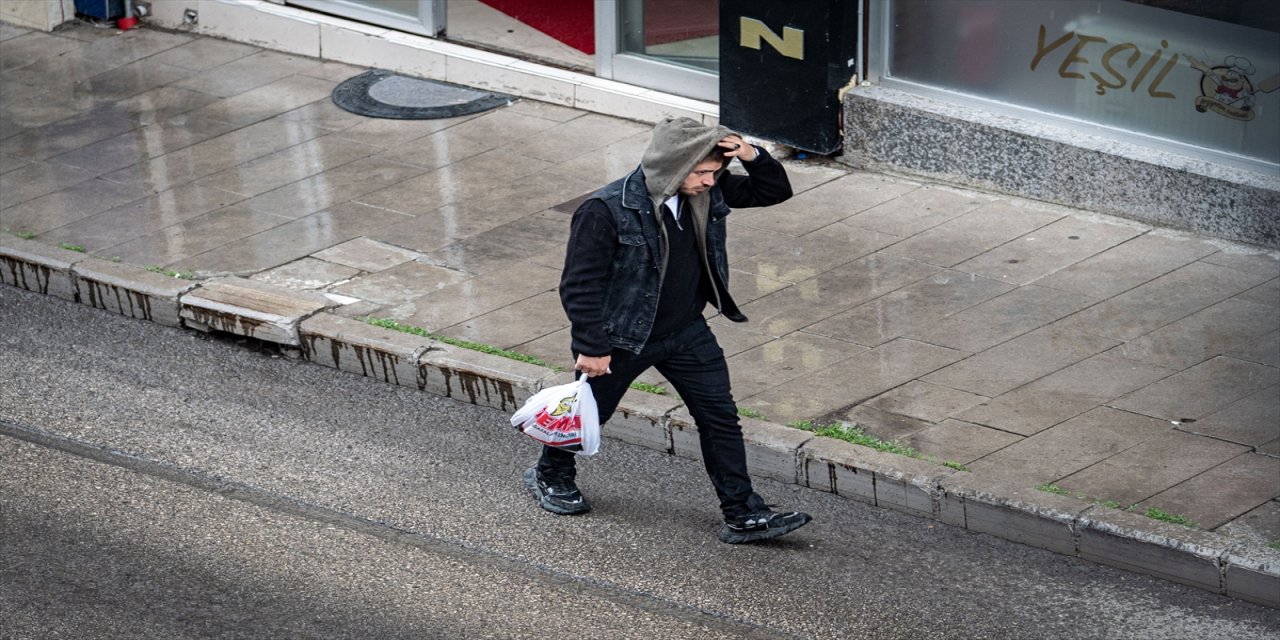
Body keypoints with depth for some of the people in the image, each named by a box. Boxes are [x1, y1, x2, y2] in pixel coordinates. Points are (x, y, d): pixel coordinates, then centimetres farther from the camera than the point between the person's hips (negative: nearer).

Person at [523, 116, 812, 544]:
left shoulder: (706, 195, -10)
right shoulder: (607, 211, -28)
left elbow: (775, 191, 0)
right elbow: (580, 284, -23)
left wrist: (752, 157, -21)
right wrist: (591, 347, -20)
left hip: (686, 332, 5)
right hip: (622, 337, -5)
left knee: (720, 417, 3)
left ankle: (744, 516, 10)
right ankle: (549, 476, 45)